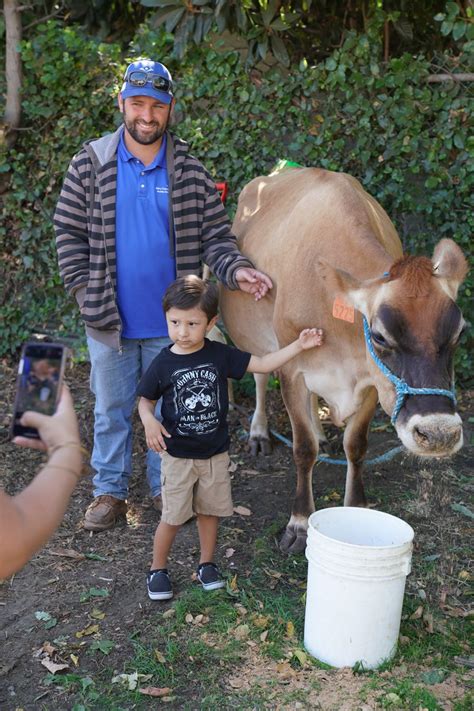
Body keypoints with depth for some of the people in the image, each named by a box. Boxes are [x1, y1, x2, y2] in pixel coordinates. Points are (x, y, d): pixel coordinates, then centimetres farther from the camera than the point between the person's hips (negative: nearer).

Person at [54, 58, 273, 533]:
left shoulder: (189, 170, -1)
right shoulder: (90, 163, -2)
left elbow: (214, 235, -1)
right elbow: (69, 232, 0)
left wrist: (236, 269, -19)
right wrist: (85, 292, -7)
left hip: (171, 322, 0)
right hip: (108, 320, 0)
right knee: (111, 408, 12)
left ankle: (166, 489, 31)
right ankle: (109, 492, 28)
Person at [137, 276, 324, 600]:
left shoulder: (220, 355, -6)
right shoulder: (163, 364, -10)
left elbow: (263, 364, -4)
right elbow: (146, 400, 1)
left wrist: (298, 345, -10)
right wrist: (149, 420, -19)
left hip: (215, 453, 2)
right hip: (177, 454, -2)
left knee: (210, 511, 14)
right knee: (173, 517, 3)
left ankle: (207, 564, 33)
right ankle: (158, 569, 23)